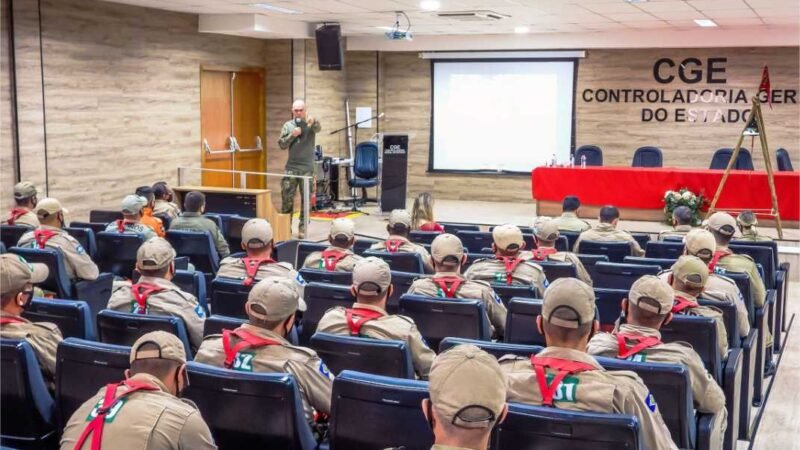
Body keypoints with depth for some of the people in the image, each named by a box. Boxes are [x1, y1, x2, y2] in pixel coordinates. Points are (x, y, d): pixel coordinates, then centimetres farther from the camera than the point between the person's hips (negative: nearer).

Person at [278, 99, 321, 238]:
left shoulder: (310, 124, -1)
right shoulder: (288, 125, 5)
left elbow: (318, 129, -26)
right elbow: (282, 145, 0)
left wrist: (313, 121, -49)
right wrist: (292, 135, -16)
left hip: (307, 168, -1)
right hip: (291, 167, 1)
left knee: (306, 199, 2)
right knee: (287, 197, 2)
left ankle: (302, 228, 9)